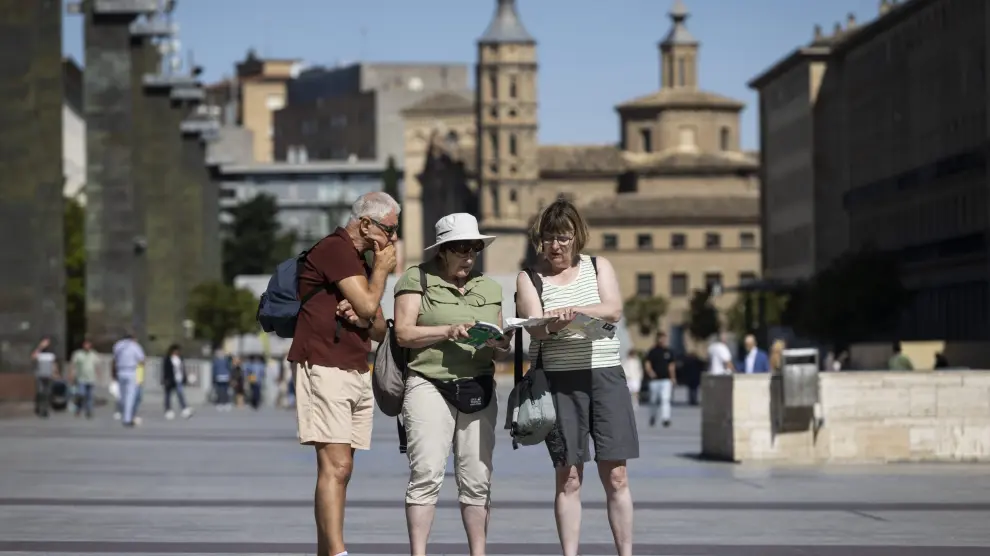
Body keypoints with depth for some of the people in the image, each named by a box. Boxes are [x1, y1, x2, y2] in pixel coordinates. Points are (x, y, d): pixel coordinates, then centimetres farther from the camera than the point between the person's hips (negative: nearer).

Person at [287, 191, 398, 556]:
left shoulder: (361, 262, 22)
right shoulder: (335, 249, -8)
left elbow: (380, 329, 19)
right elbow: (368, 306, -15)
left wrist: (362, 317, -3)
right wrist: (381, 269, 1)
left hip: (357, 373, 9)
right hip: (324, 368, -9)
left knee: (338, 469, 8)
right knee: (336, 467, -17)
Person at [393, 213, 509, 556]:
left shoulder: (489, 288, 18)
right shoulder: (416, 280, 3)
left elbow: (501, 340, 21)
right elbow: (403, 333, -6)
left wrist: (501, 341, -3)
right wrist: (449, 331, -16)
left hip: (478, 390, 5)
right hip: (430, 385, -4)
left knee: (477, 477, 2)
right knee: (427, 472, -13)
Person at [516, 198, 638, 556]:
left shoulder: (599, 267, 12)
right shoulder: (530, 278, 9)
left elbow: (613, 310, -4)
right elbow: (533, 325, -7)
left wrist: (574, 310, -21)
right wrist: (552, 323, -31)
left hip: (605, 375, 1)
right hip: (560, 381, -1)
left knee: (615, 475, -3)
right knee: (568, 477, -2)